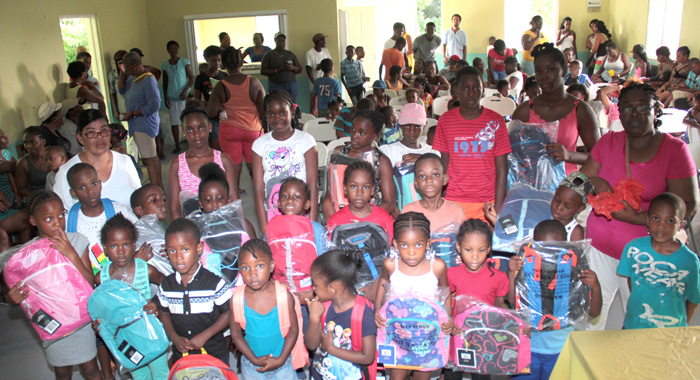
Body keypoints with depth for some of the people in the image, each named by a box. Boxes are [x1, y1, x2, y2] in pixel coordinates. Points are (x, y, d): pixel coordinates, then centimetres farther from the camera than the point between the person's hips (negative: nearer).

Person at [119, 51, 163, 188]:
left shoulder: (149, 80, -17)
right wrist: (122, 73, 11)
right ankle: (159, 188, 24)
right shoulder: (133, 78, 11)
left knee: (149, 159, -9)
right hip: (138, 124, 10)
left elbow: (154, 105, -23)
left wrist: (131, 114, -17)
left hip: (145, 124, -10)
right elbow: (122, 90, 25)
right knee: (152, 157, 15)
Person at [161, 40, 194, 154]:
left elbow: (191, 78, -3)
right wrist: (165, 97, 6)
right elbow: (165, 82, 14)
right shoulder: (165, 65, 8)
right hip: (171, 98, 3)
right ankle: (177, 146, 10)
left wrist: (186, 90, -17)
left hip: (184, 96, -3)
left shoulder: (184, 62, 0)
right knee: (174, 122, 2)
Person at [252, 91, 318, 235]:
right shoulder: (260, 144, 3)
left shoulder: (306, 140, -2)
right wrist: (264, 228, -8)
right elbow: (259, 190, -2)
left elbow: (313, 186, -7)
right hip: (271, 211, 1)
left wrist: (312, 223, -14)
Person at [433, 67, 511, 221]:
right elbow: (443, 165, 7)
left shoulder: (496, 121, 0)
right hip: (454, 201, 1)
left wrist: (498, 209, -6)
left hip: (488, 202, 0)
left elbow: (501, 169, 0)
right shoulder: (445, 120, 4)